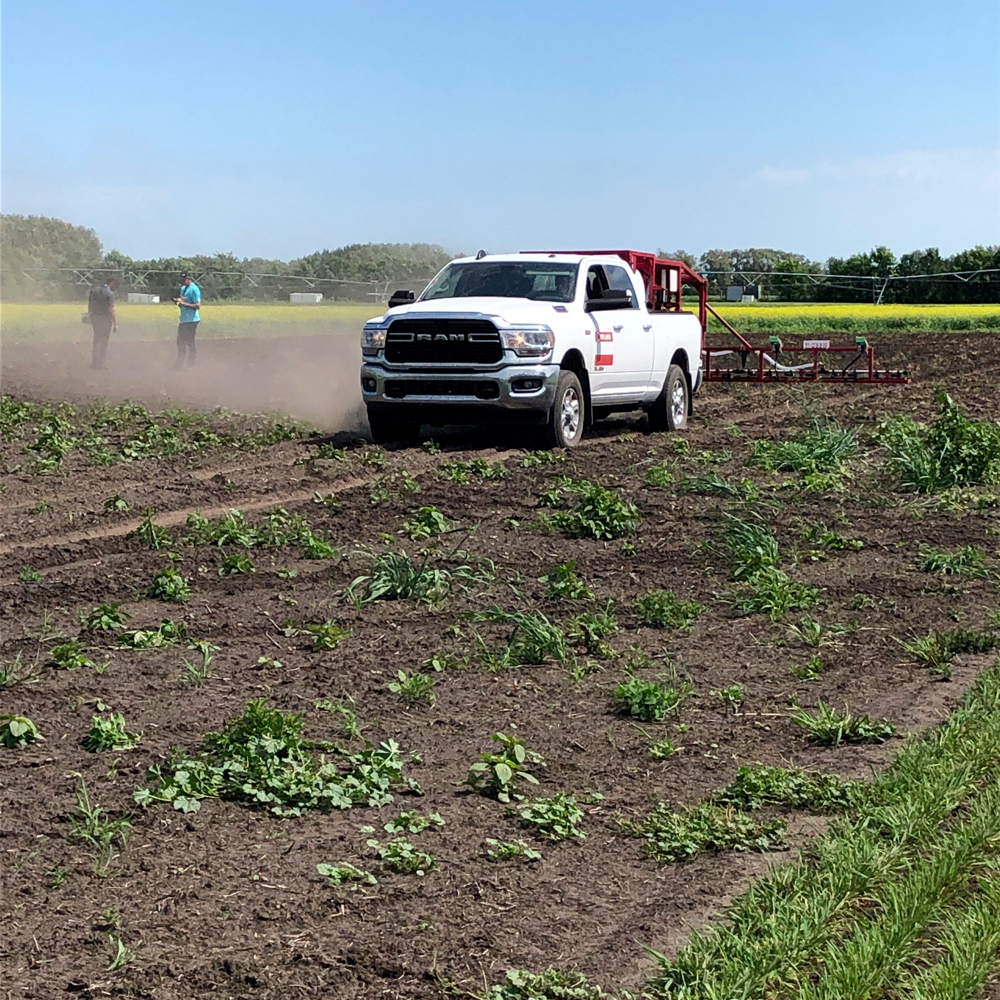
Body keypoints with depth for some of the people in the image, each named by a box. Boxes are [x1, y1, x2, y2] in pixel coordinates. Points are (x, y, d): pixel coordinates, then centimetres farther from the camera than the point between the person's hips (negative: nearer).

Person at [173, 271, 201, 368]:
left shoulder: (194, 289, -14)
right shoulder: (183, 288, 15)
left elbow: (197, 306, -21)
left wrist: (183, 303, -24)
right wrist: (178, 301, 3)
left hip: (191, 320, -9)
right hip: (183, 320, 9)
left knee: (190, 342, -5)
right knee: (180, 342, 13)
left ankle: (191, 364, 2)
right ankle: (179, 363, 20)